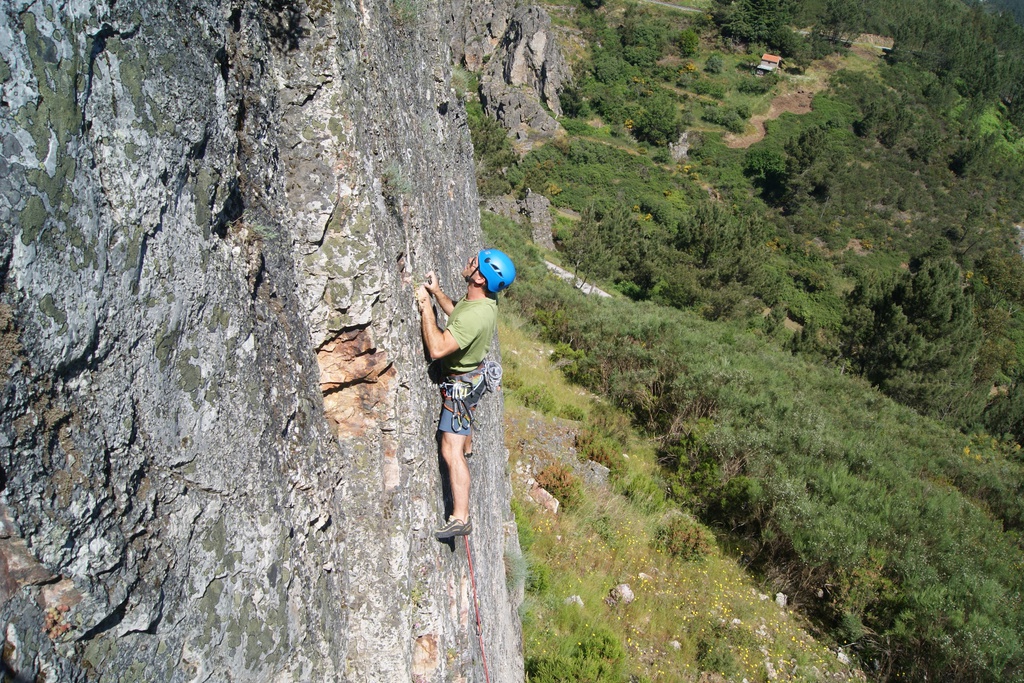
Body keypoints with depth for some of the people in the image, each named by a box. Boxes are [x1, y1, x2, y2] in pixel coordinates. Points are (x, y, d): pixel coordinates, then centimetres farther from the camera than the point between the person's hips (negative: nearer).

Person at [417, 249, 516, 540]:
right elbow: (456, 313, 9)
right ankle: (467, 446, 70)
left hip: (461, 382, -10)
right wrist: (436, 291, -4)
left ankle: (460, 518, -6)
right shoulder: (487, 299, -11)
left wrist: (425, 304, -36)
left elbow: (437, 349, -43)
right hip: (473, 370, 10)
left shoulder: (474, 316, -40)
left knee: (451, 452, -9)